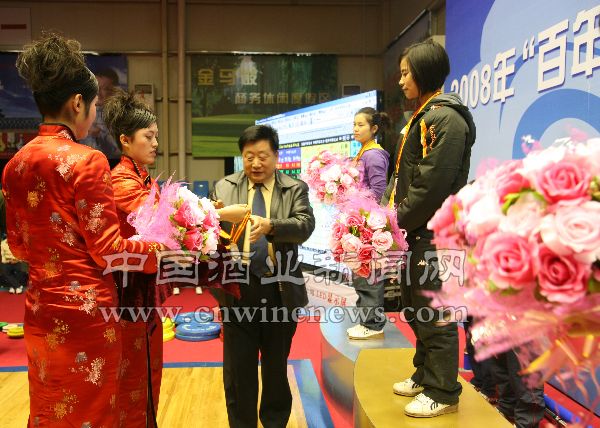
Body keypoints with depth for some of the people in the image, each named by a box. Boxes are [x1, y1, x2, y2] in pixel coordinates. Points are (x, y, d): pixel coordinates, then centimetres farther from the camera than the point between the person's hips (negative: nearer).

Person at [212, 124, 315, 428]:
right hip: (238, 290, 1)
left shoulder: (296, 189, 2)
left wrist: (270, 226, -33)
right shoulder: (224, 188, 6)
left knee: (277, 368, 16)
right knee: (238, 370, 9)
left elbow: (305, 226, -15)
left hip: (280, 291, 0)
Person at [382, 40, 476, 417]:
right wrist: (391, 210, 7)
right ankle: (426, 375, 34)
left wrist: (401, 221, -13)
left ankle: (442, 393, 13)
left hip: (436, 233, -10)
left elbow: (433, 183, -22)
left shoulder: (445, 118, -15)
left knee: (436, 314, 0)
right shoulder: (423, 116, 17)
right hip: (417, 231, 10)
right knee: (415, 308, 18)